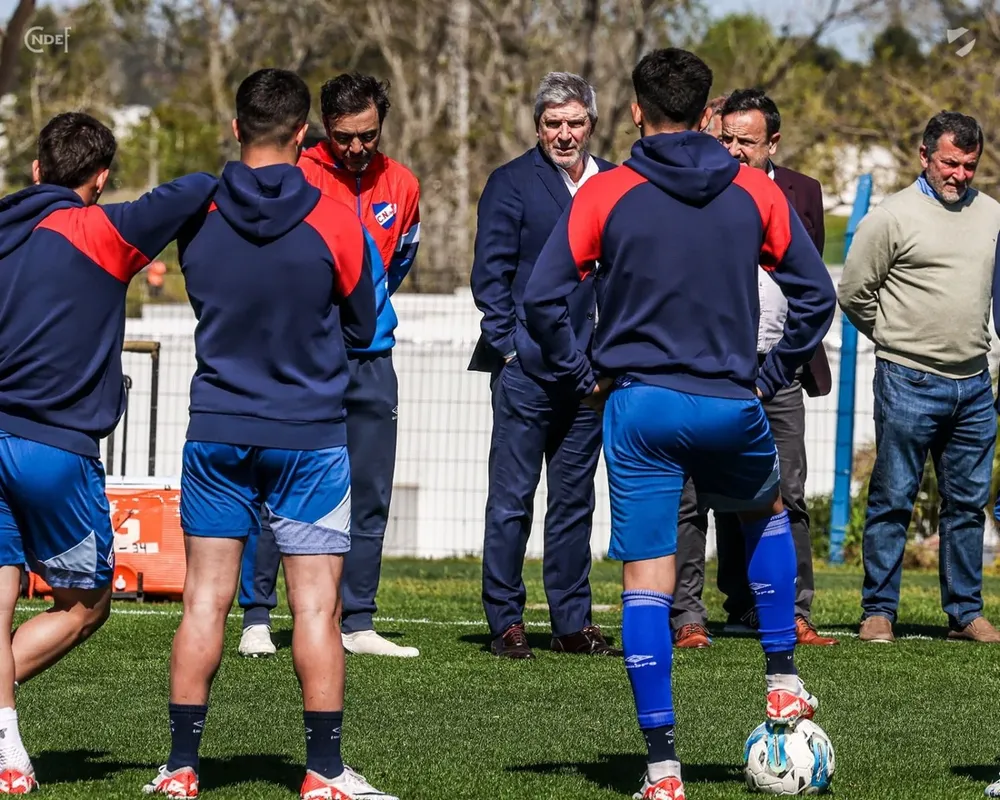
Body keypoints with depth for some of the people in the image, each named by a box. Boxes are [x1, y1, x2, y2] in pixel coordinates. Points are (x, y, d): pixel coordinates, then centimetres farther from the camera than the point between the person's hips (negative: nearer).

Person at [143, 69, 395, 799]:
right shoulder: (334, 223, -10)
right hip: (308, 436, -2)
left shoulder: (197, 217, -3)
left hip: (216, 432, 2)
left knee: (205, 599, 6)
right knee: (316, 604, 2)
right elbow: (362, 328, 2)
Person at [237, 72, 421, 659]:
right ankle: (257, 619, 0)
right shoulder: (298, 179, -8)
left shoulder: (402, 186, 6)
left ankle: (358, 624, 11)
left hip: (371, 362, 5)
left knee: (370, 498, 5)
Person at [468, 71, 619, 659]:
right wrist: (510, 346, -11)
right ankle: (506, 624, 3)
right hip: (527, 367, -4)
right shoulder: (511, 184, -1)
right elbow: (490, 275, -3)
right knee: (512, 500, -2)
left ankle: (573, 624, 14)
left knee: (575, 501, 9)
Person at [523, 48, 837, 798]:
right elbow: (816, 293, 3)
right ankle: (783, 681, 26)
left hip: (637, 404, -1)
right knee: (767, 516, 31)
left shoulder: (606, 194, -4)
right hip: (731, 404, 1)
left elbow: (542, 297, -7)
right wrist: (772, 375, 12)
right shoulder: (755, 192, 1)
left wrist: (586, 375, 4)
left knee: (646, 582, 1)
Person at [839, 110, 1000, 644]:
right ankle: (878, 611, 5)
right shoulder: (893, 217, -7)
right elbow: (853, 293, -2)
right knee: (893, 500, -1)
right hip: (909, 381, -5)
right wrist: (897, 338, 7)